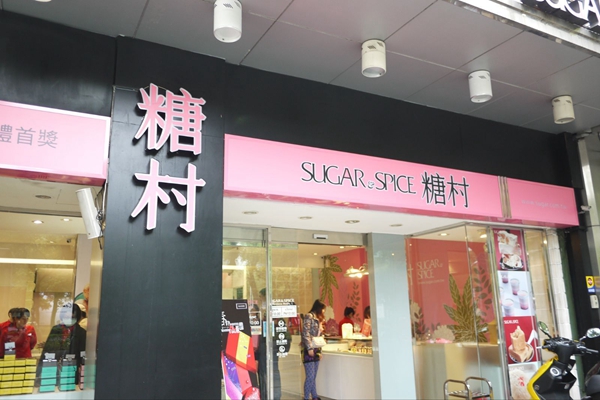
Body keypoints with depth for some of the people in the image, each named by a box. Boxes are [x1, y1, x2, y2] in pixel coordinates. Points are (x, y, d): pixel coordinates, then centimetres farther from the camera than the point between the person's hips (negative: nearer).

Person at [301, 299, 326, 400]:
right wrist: (310, 348, -20)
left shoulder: (318, 319, 19)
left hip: (316, 350, 8)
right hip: (309, 351, -8)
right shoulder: (309, 316, -8)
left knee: (313, 377, 11)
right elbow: (305, 334, -16)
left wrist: (319, 350, 16)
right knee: (310, 377, -9)